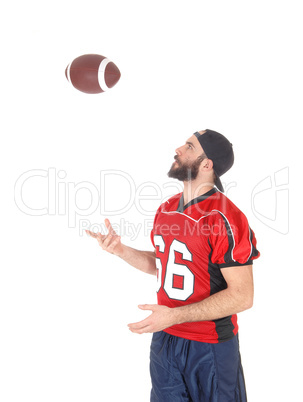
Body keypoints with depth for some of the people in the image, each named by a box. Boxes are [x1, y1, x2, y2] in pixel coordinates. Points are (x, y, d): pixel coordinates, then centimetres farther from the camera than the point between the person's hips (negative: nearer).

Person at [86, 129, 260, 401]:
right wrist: (121, 250, -1)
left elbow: (242, 296, -21)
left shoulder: (225, 219, -21)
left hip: (210, 345, -7)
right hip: (164, 339, 7)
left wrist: (174, 315, -25)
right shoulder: (166, 210, 4)